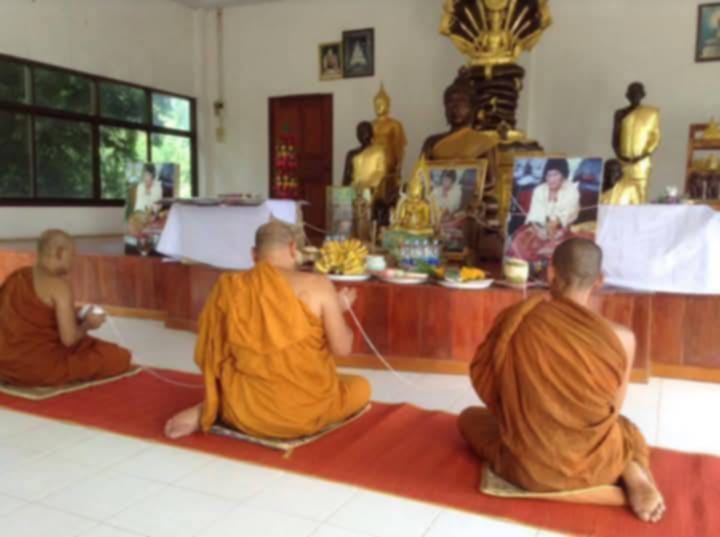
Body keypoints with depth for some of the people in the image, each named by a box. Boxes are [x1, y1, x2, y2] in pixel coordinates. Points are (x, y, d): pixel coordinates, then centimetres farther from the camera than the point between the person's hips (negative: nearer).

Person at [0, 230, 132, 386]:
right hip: (38, 367, -8)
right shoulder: (59, 285, -17)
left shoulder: (17, 276, 7)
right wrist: (87, 324, 0)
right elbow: (68, 339, -20)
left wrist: (69, 316, 17)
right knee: (119, 357, -5)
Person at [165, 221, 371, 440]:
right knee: (361, 387, 25)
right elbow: (342, 348, -6)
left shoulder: (228, 287, -3)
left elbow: (208, 355, 4)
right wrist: (338, 309, 12)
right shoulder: (317, 285, -12)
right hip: (306, 410, -3)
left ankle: (207, 411, 5)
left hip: (245, 411, 4)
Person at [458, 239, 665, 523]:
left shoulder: (514, 321, -16)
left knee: (469, 417, 25)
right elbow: (613, 409, 0)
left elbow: (483, 380, -1)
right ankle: (629, 470, 3)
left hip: (530, 468, -3)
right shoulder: (621, 337, -15)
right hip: (596, 465, 3)